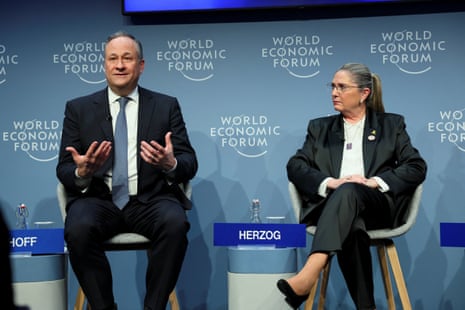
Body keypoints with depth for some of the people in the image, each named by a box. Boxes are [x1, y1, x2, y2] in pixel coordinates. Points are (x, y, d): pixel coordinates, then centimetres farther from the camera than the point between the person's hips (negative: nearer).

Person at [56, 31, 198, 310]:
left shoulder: (166, 106, 11)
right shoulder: (79, 108, 11)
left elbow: (189, 162, 5)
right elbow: (64, 169, 6)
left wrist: (171, 164, -20)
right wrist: (81, 172, -19)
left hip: (150, 200, 0)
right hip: (98, 199, 0)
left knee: (175, 223, -33)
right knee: (78, 229, -33)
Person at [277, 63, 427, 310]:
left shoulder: (391, 124, 19)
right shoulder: (319, 127, 23)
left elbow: (417, 167, 6)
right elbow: (295, 166, 9)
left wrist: (374, 182, -11)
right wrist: (330, 183, -12)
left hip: (377, 206, -1)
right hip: (331, 203, 1)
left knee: (348, 192, -38)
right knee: (350, 226, -38)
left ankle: (307, 277, -55)